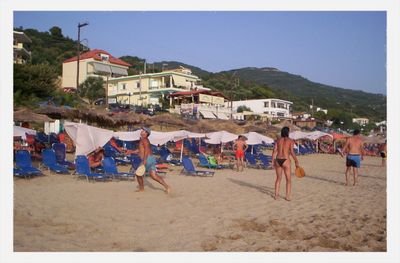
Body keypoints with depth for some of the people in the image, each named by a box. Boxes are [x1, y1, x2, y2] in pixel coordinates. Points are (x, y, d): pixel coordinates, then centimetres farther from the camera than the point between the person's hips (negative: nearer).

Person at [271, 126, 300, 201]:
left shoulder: (278, 140, 8)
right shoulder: (290, 141, -3)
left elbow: (274, 151, 1)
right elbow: (292, 152, -12)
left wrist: (273, 161, 5)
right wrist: (296, 161, -6)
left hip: (278, 160, 4)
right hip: (286, 160, -4)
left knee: (278, 178, 18)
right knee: (288, 179, 9)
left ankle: (276, 195, 21)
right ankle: (288, 196, 7)